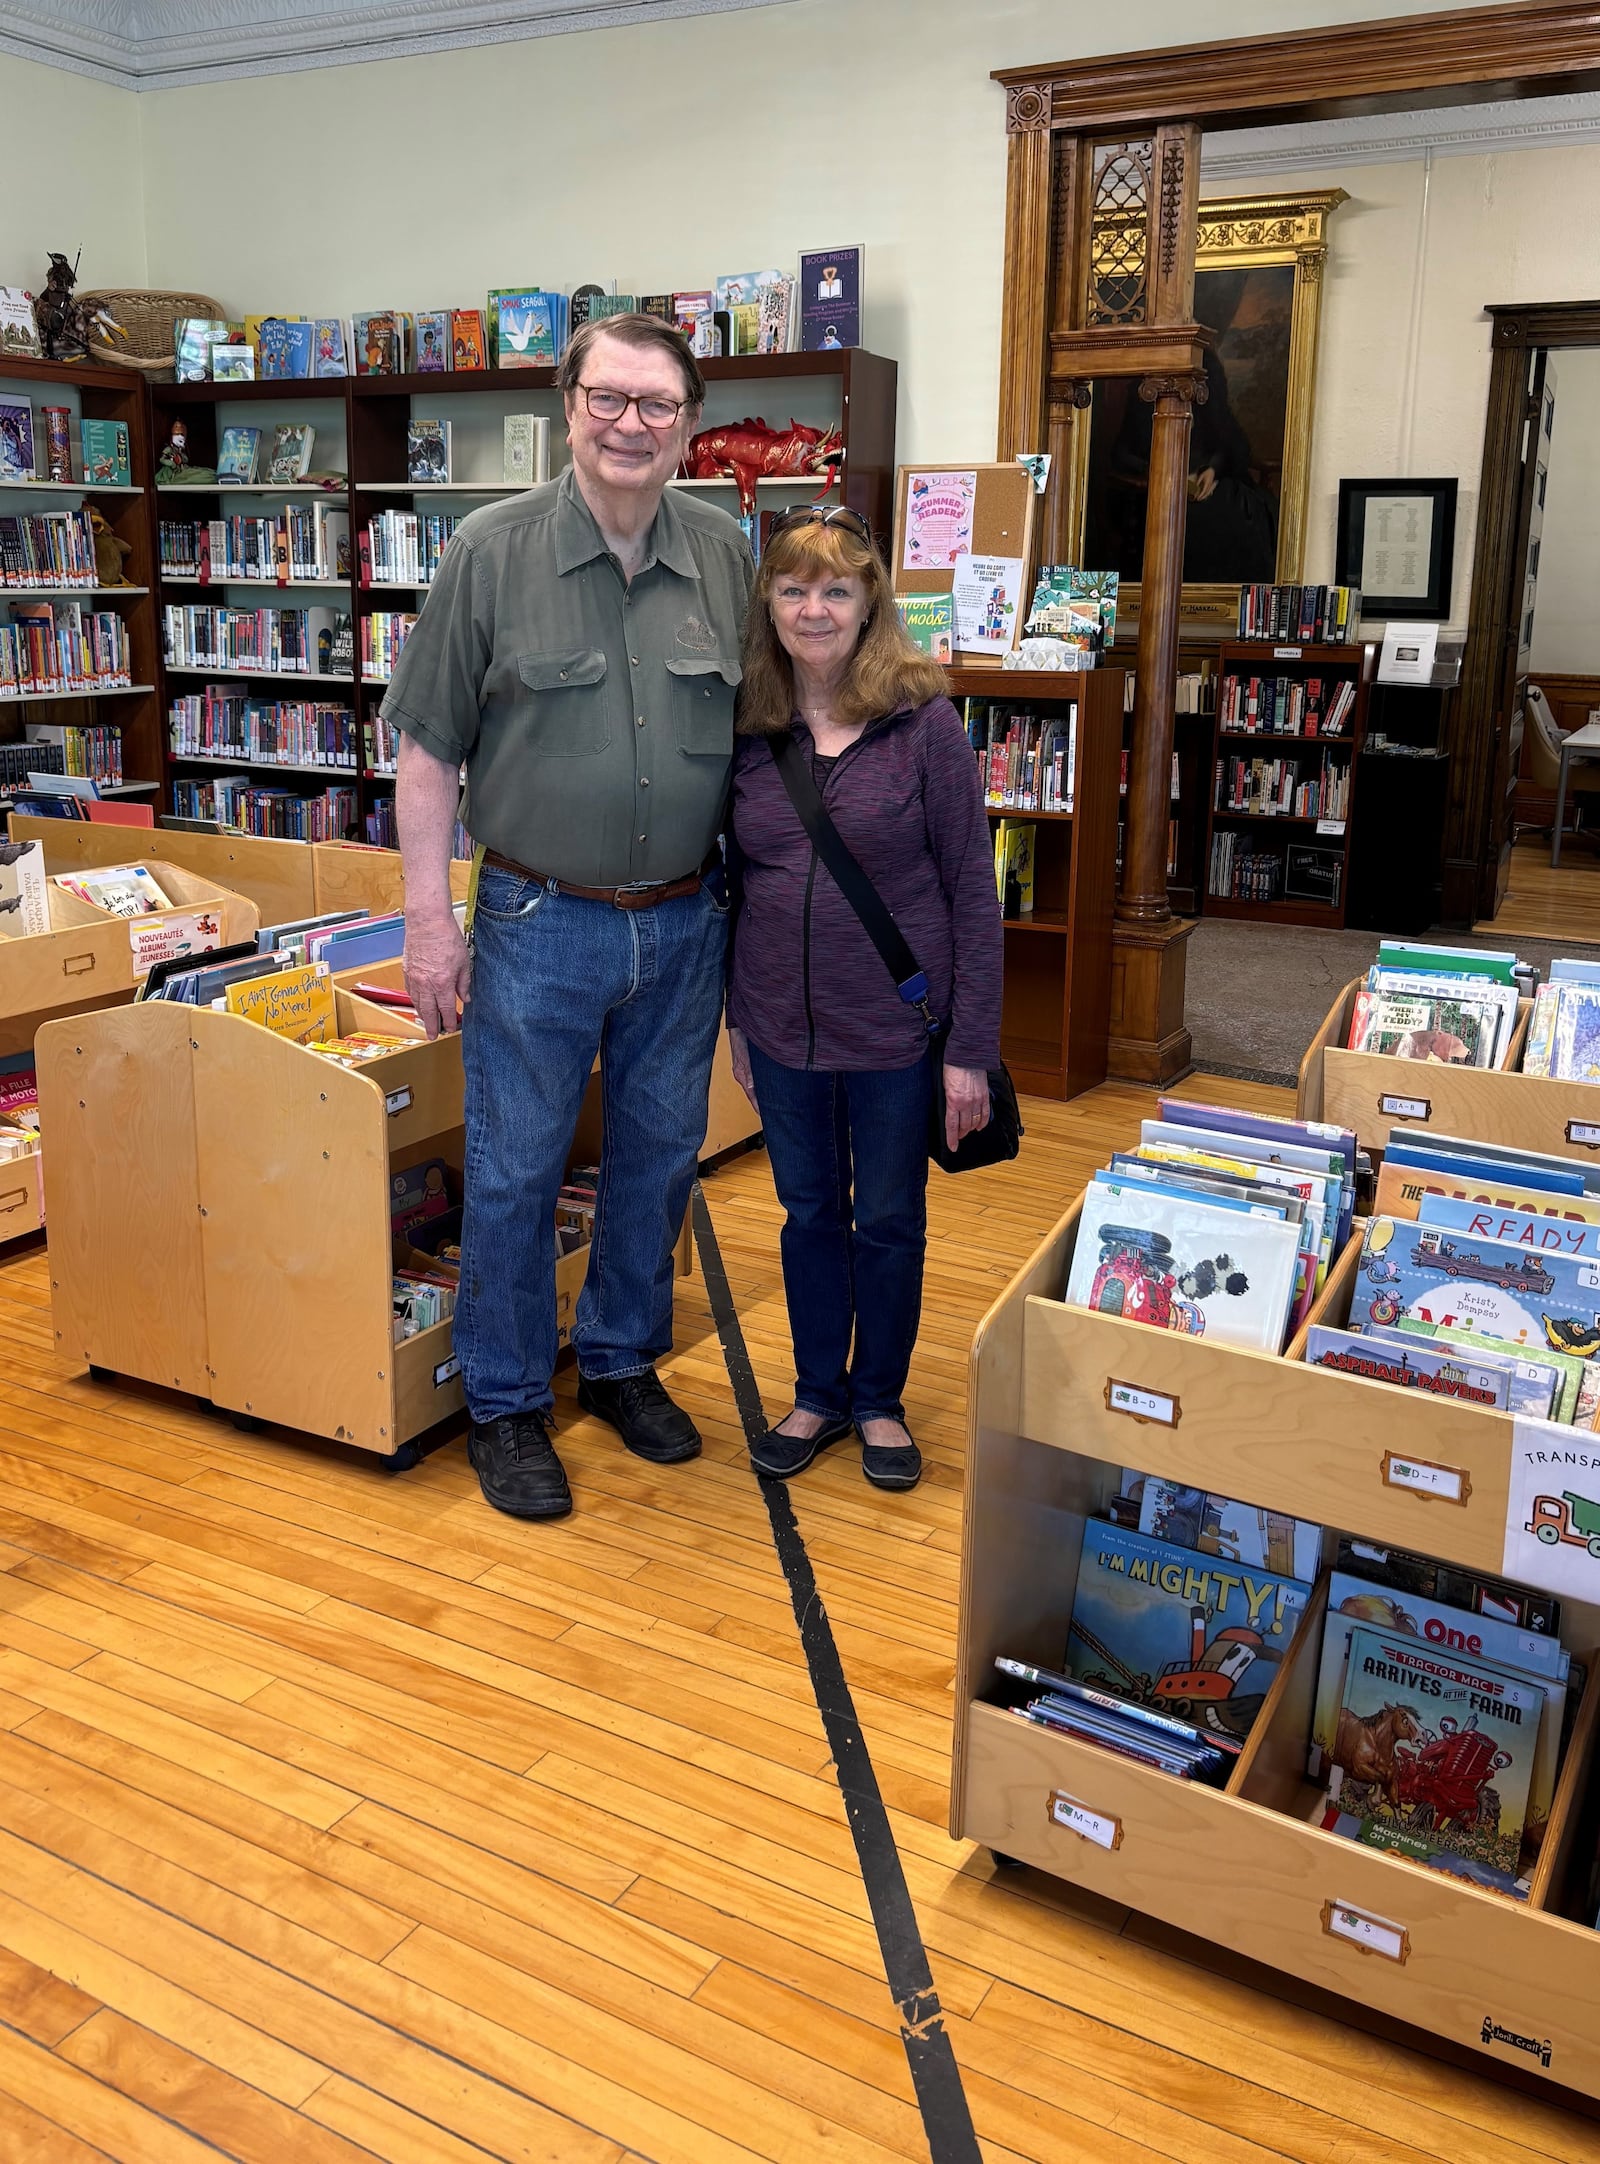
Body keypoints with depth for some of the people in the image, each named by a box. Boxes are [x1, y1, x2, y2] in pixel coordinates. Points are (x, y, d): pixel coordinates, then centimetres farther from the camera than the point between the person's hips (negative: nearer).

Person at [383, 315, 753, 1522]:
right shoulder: (493, 552, -6)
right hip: (540, 923, -3)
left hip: (686, 923, 4)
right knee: (515, 1172, 5)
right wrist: (430, 918, -9)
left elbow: (757, 737, 11)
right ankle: (507, 1404, 23)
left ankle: (623, 1359, 35)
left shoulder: (728, 557, 3)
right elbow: (431, 750, -4)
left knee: (661, 1154, 14)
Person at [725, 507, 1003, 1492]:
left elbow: (973, 892, -9)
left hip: (897, 1031, -3)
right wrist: (737, 1020, 11)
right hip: (783, 1029, 3)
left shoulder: (924, 721, -10)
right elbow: (736, 882, 11)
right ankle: (818, 1394, 35)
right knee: (810, 1213, 16)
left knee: (890, 1220, 12)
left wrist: (972, 1049, -11)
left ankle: (880, 1400, 32)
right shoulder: (745, 730, 1)